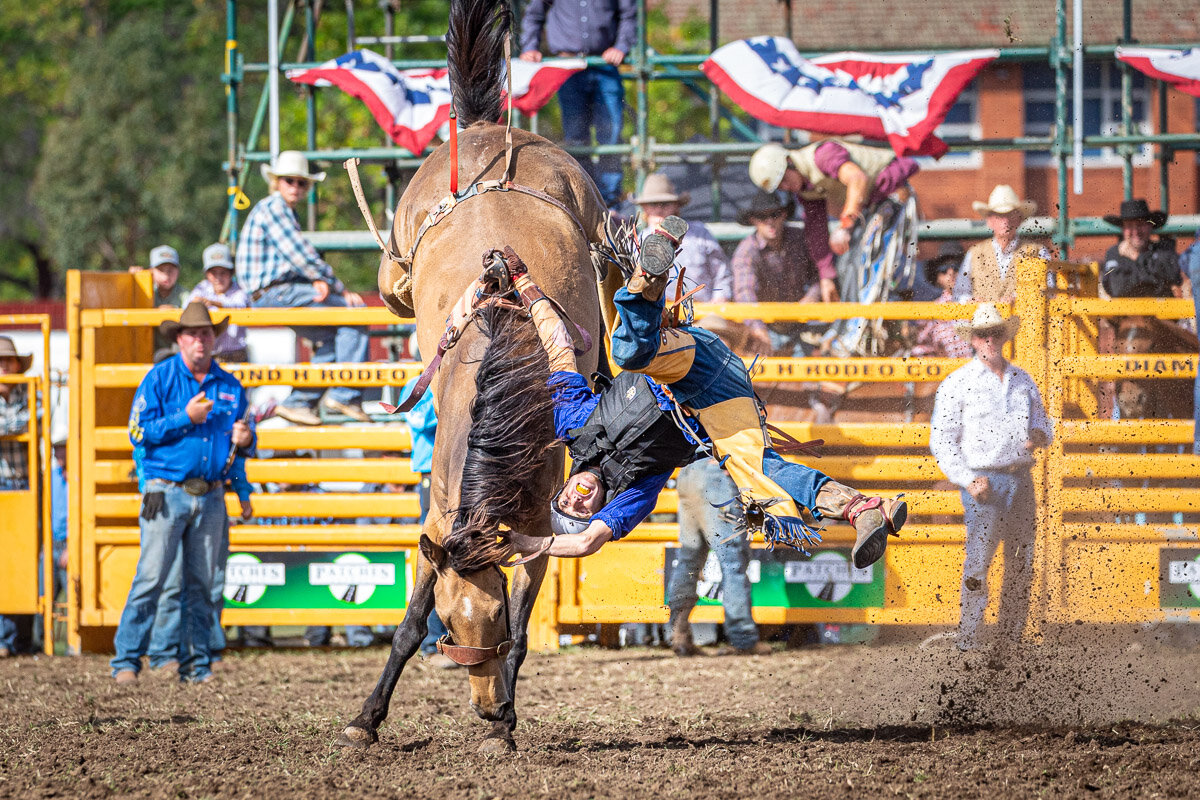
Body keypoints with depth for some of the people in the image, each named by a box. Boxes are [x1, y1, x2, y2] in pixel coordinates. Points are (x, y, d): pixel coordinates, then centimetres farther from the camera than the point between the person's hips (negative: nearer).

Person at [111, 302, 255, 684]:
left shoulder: (230, 386, 13)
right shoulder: (159, 378, 0)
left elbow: (241, 443, 21)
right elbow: (139, 431, -6)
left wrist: (246, 440, -3)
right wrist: (185, 418, -14)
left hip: (211, 498, 4)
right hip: (167, 494, -4)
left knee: (202, 584, 6)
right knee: (151, 577, -10)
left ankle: (196, 664, 11)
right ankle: (127, 660, -7)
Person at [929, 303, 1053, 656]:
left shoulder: (1022, 380, 15)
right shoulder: (957, 383, 0)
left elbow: (1042, 421, 24)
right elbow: (941, 440, -1)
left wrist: (1039, 435, -2)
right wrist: (967, 480, -12)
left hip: (1020, 478, 5)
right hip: (983, 481, -5)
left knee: (1022, 564, 8)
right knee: (978, 562, -11)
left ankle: (1012, 637, 18)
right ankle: (968, 642, -7)